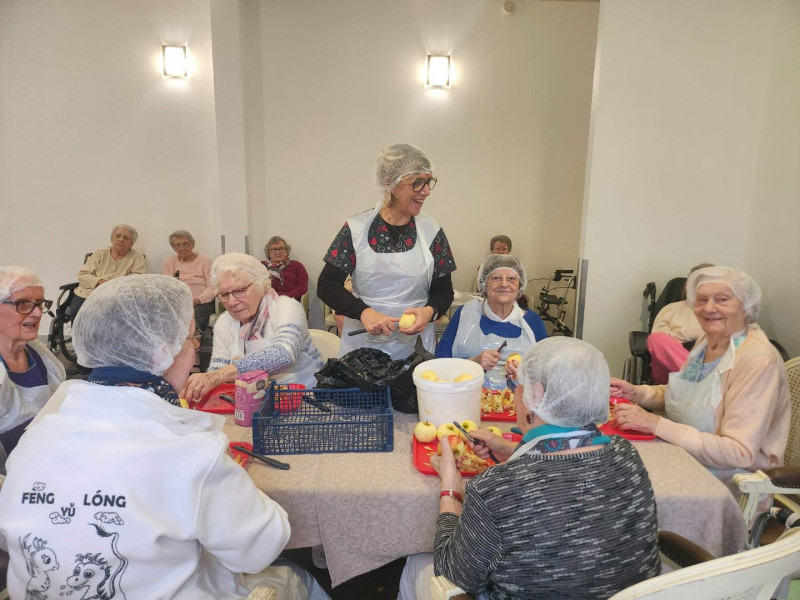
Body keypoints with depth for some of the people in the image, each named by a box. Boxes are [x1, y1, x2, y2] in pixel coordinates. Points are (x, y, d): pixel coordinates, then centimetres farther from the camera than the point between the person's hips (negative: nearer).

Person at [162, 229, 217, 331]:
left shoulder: (205, 260, 9)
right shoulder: (169, 262, 20)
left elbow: (212, 288, -1)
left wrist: (196, 300, -19)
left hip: (202, 302, -3)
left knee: (194, 313, -38)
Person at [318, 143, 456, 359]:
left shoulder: (432, 231, -1)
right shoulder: (356, 228, -5)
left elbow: (443, 291, 5)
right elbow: (326, 285, -6)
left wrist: (429, 311, -17)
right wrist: (364, 312, -22)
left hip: (414, 346, 1)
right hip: (361, 343, -1)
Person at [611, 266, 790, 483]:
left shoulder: (758, 359, -21)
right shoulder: (707, 339, 3)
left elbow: (739, 453, -26)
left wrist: (657, 424, -31)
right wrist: (636, 393, -2)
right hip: (686, 458, 7)